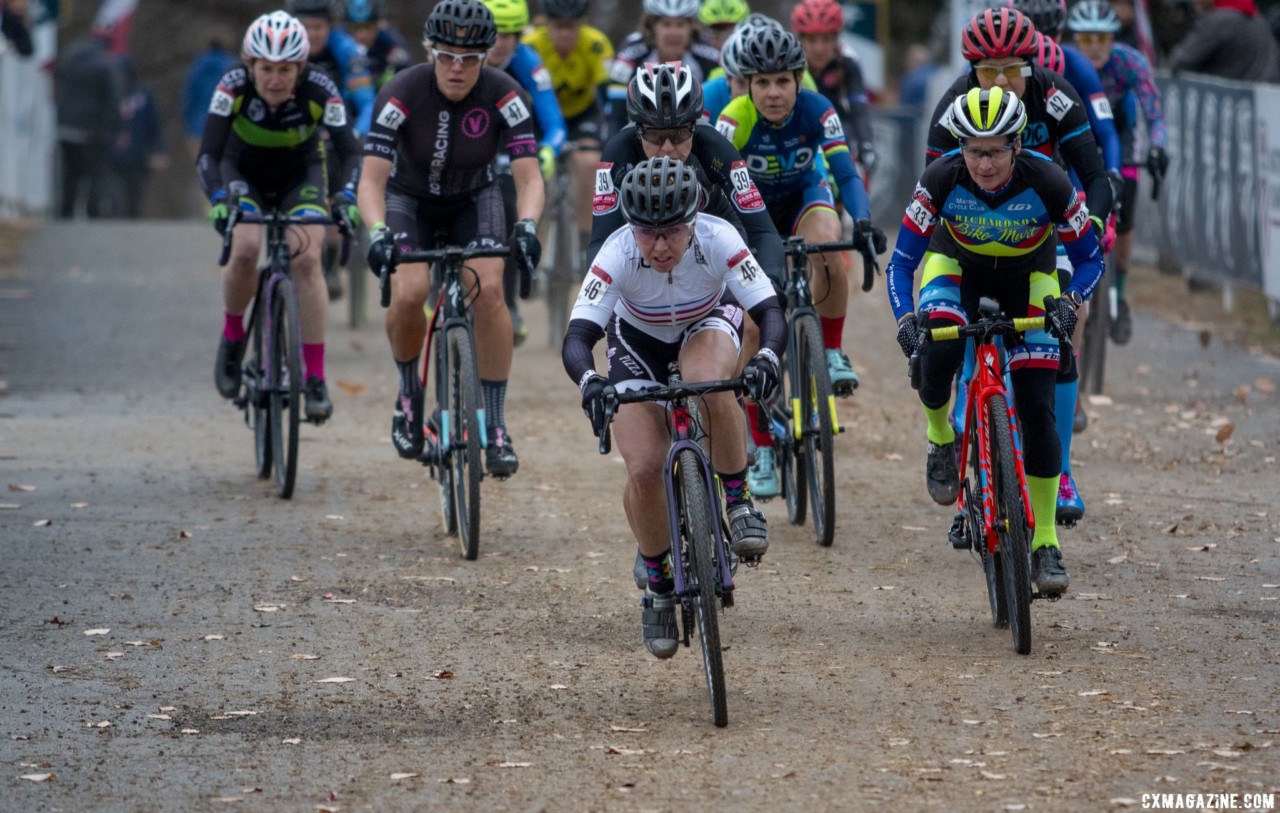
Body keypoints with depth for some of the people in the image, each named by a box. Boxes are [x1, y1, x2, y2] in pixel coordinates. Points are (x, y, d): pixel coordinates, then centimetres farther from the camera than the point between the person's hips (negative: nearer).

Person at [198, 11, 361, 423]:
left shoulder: (320, 91, -30)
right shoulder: (234, 86, -31)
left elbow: (349, 152, -31)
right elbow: (208, 154, -33)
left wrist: (347, 197, -49)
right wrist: (219, 199, -51)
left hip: (300, 175, 0)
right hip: (244, 172, 0)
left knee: (306, 259, -22)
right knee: (245, 250, -26)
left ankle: (315, 378, -16)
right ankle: (232, 337, 2)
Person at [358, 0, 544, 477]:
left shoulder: (503, 96, -24)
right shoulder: (403, 93, -28)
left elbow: (528, 175, -27)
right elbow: (372, 178, -31)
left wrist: (527, 226, -47)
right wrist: (378, 233, -49)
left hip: (474, 200, 1)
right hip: (410, 200, -1)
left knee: (488, 291, -25)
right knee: (408, 294, -26)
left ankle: (496, 426, -15)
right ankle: (409, 393, 4)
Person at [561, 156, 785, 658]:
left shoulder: (718, 241, -34)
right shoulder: (618, 254, -34)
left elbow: (771, 314, -36)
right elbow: (577, 338, -38)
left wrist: (768, 358, -58)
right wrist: (589, 381, -60)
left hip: (708, 325, -1)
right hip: (638, 340, 1)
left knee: (711, 385, -38)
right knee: (644, 470, -17)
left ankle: (739, 502, -16)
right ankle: (659, 585, 8)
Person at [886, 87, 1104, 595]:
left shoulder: (1048, 183, -32)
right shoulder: (941, 180, -30)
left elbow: (1089, 258, -19)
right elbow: (901, 262, -22)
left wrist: (1069, 303, -38)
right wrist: (906, 319, -40)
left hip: (1028, 275, 0)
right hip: (958, 265, 0)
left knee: (1036, 409, -12)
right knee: (936, 352, -32)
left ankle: (1045, 542, -3)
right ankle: (941, 440, 1)